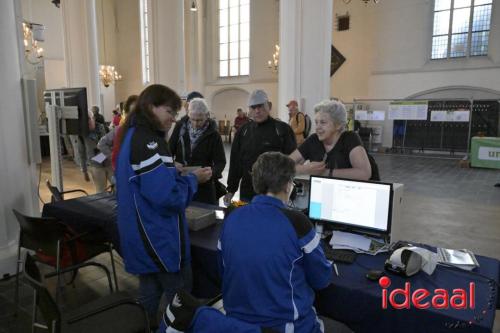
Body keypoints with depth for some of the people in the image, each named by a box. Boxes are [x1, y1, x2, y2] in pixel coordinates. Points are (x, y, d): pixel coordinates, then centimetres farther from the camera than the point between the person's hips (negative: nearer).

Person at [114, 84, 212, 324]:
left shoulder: (131, 136, 10)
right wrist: (194, 179, -12)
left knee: (150, 289, 22)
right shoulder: (149, 141, -21)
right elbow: (165, 195, -26)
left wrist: (172, 172, 11)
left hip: (141, 232, 10)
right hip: (157, 235, -10)